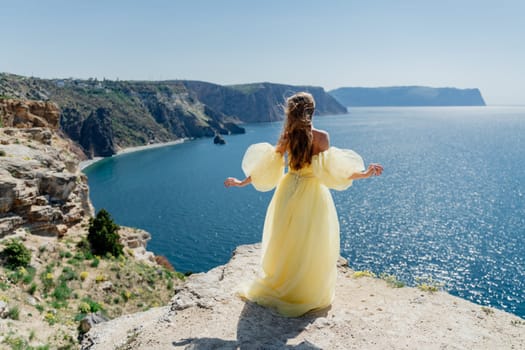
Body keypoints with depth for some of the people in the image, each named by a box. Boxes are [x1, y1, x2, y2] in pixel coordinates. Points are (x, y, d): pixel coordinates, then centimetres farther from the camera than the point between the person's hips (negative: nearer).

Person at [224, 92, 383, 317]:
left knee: (285, 242, 17)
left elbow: (267, 167, -3)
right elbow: (329, 170, -18)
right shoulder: (321, 137, -14)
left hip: (289, 191, 3)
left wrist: (243, 182, 8)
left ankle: (278, 287, 32)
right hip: (313, 194, -3)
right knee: (311, 246, 10)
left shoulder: (286, 137, -5)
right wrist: (365, 173, -15)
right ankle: (309, 293, 22)